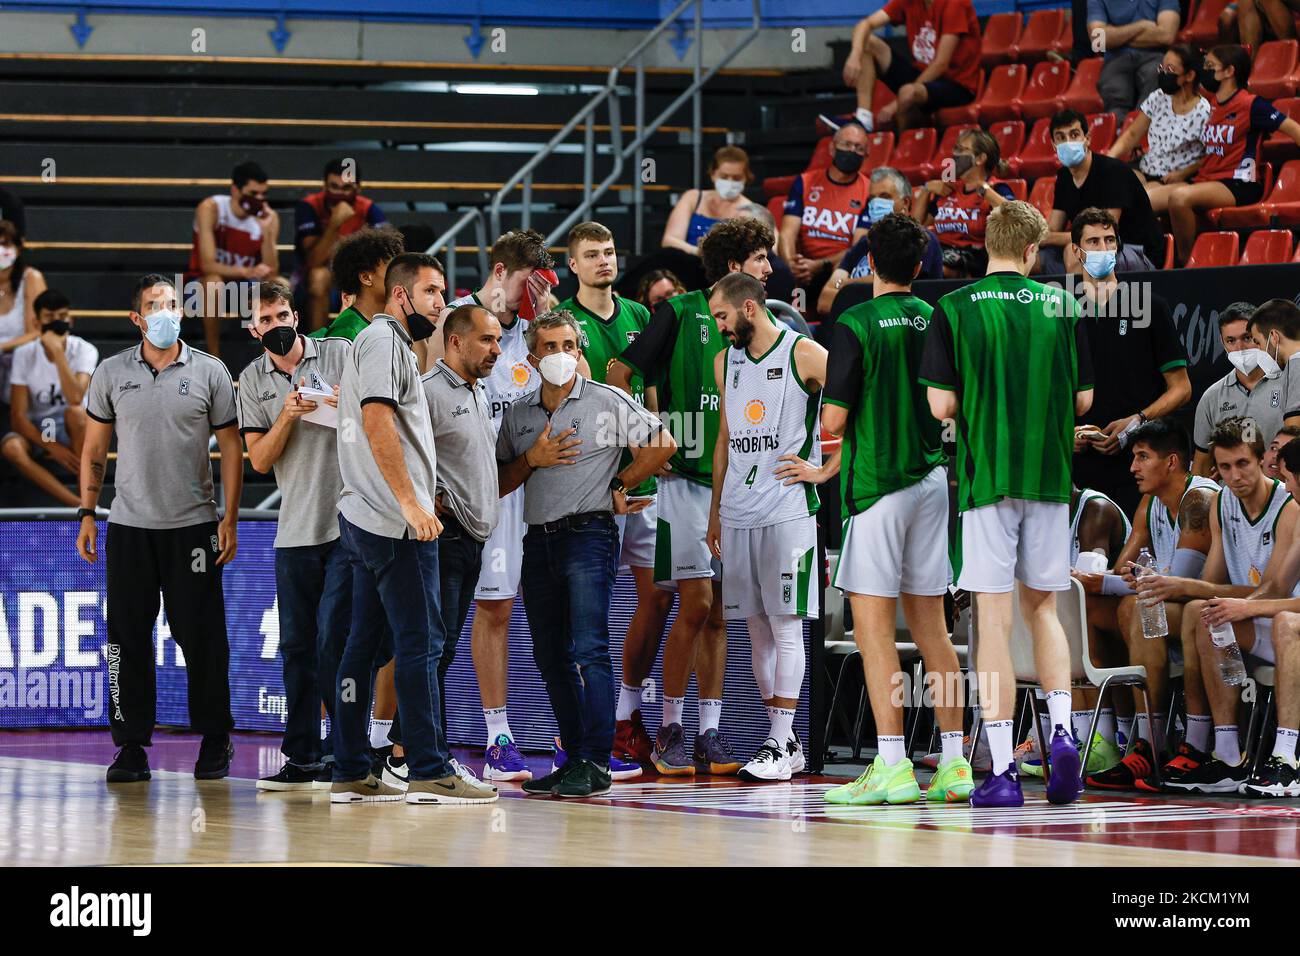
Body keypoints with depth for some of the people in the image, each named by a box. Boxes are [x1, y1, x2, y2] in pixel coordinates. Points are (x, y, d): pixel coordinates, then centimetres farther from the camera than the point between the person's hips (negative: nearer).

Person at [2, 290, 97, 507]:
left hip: (74, 431, -1)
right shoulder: (24, 355, -9)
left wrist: (57, 351, -34)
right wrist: (53, 448, -23)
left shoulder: (84, 350, -13)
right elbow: (18, 416, -11)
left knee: (76, 412, -37)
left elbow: (75, 399, -32)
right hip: (37, 432, 1)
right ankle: (79, 506, -36)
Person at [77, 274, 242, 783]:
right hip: (129, 527, 1)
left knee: (202, 636, 0)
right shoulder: (111, 374, 6)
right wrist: (86, 514, 5)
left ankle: (215, 741, 12)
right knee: (128, 638, 1)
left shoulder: (209, 372, 3)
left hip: (194, 525, -1)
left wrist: (230, 517, -3)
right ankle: (131, 746, 8)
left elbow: (230, 448, 4)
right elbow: (94, 450, 12)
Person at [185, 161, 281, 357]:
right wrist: (246, 272, -43)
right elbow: (207, 264, -27)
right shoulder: (210, 208, -19)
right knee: (215, 283, -39)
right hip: (202, 283, -3)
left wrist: (267, 231, -28)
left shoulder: (269, 217, -9)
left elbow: (271, 275, -16)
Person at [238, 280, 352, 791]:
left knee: (334, 640, -9)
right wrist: (287, 415, -13)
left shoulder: (341, 355, 1)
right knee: (297, 647, 7)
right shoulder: (253, 380, 10)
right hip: (295, 532, 4)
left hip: (349, 523, -4)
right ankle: (301, 757, 13)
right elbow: (260, 460, 4)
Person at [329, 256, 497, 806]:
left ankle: (350, 775, 9)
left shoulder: (384, 343, 23)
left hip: (365, 520, 11)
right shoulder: (383, 341, -8)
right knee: (420, 642, -10)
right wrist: (410, 502, -23)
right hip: (394, 521, -11)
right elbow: (377, 420, -19)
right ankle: (429, 772, -11)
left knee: (364, 643, 8)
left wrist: (417, 497, 21)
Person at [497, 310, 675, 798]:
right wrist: (532, 458, -4)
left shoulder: (607, 402, 0)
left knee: (588, 650, -15)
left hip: (588, 534, -6)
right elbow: (500, 482, 14)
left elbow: (662, 443, -1)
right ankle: (573, 760, 13)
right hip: (538, 540, 6)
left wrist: (618, 485, 2)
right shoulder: (517, 414, 14)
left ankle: (596, 763, -18)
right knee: (551, 657, 7)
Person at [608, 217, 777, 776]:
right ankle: (669, 733, -3)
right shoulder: (681, 313, -4)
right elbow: (618, 375, -4)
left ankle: (710, 735, 10)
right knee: (696, 603, -11)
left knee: (719, 612, 6)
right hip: (686, 476, -6)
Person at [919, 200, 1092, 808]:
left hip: (986, 478, -2)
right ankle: (1060, 730, -2)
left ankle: (1002, 770, -4)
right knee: (1043, 607, 17)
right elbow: (1082, 399, 7)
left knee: (995, 619, -1)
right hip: (1050, 478, 3)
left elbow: (942, 404, -8)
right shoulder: (1061, 307, 3)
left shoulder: (955, 309, -5)